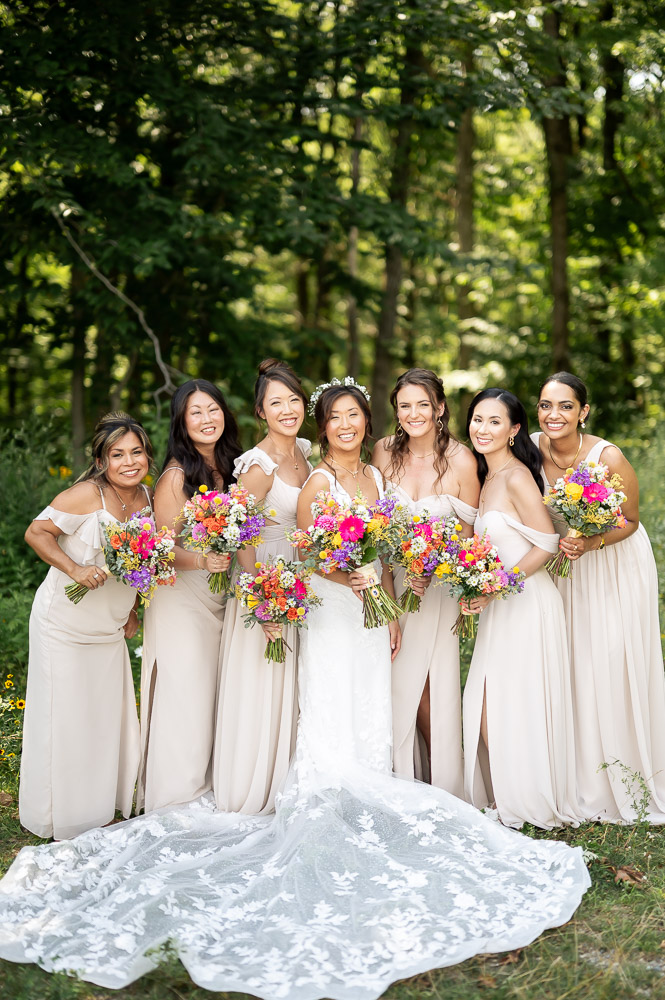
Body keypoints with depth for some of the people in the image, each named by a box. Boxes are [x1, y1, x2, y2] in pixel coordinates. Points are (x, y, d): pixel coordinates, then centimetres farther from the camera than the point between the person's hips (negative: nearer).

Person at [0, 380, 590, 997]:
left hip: (372, 616, 7)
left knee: (371, 721, 9)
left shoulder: (373, 476, 11)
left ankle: (365, 818, 18)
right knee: (332, 723, -4)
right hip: (331, 618, -7)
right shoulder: (319, 481, -9)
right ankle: (330, 820, 5)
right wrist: (354, 579, -25)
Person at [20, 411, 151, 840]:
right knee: (64, 719, 4)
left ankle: (103, 809, 34)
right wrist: (74, 569, -30)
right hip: (65, 624, -6)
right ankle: (63, 819, 24)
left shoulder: (146, 496, 0)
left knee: (110, 716, 13)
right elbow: (37, 532, -18)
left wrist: (131, 610, 12)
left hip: (110, 629, 6)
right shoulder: (87, 494, -21)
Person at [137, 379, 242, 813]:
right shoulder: (176, 476, -14)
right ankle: (174, 803, 12)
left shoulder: (229, 467, 6)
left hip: (221, 601, 6)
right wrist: (202, 561, -31)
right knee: (184, 700, -2)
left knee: (215, 700, 12)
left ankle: (209, 794, 26)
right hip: (180, 601, -6)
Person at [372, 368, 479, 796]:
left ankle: (444, 789, 18)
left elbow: (467, 532, -5)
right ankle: (406, 784, 23)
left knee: (431, 685, 0)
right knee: (399, 682, 6)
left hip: (439, 581, -2)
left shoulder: (461, 461, -13)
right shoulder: (385, 452, -4)